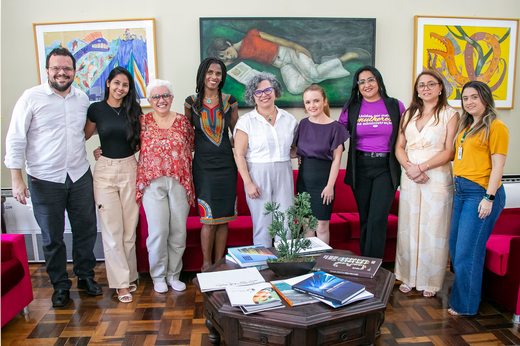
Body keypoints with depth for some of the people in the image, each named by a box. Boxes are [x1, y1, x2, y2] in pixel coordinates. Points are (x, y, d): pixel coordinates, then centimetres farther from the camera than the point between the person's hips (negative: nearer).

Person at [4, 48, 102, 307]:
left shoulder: (83, 98, 5)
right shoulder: (31, 98, -7)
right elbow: (15, 139, -6)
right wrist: (16, 179, -11)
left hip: (80, 176, 4)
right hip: (45, 181, -3)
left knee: (86, 230, 12)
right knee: (52, 237, 9)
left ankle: (86, 276, 32)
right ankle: (60, 286, 27)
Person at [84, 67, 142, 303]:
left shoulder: (133, 109, 5)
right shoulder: (96, 109, 1)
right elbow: (84, 136, 12)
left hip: (129, 169, 2)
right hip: (105, 171, -1)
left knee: (130, 227, 6)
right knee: (112, 228, -1)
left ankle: (129, 275, 22)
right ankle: (121, 282, 9)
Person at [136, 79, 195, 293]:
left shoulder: (182, 121, 9)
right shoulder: (143, 121, 5)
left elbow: (191, 146, 18)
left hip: (179, 183, 2)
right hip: (153, 183, -2)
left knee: (178, 231, 4)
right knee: (158, 231, -5)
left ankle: (174, 274, 22)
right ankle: (158, 276, 16)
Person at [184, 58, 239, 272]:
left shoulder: (229, 101, 6)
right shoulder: (192, 102, 4)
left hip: (226, 164, 2)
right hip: (203, 164, -1)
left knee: (224, 217, 5)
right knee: (208, 218, -3)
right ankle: (206, 264, 13)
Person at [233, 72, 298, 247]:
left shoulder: (289, 119, 10)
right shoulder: (246, 121, -1)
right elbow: (239, 155, -5)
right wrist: (248, 183, -12)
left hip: (283, 175, 3)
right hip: (258, 175, -3)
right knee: (263, 224, -1)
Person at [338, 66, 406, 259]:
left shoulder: (396, 106, 4)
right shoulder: (351, 108, 6)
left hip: (386, 168, -1)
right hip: (360, 167, 2)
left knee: (377, 220, -9)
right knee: (364, 219, 8)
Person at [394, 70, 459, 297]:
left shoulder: (450, 115, -1)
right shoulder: (409, 115, 13)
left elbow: (449, 152, -8)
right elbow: (399, 147, 8)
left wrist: (421, 167, -15)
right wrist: (409, 167, -10)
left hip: (437, 178, -4)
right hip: (410, 178, 4)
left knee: (433, 229, 2)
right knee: (409, 227, 8)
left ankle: (430, 281, 19)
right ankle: (409, 277, 22)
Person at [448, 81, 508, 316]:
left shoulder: (496, 127, -8)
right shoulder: (465, 127, 16)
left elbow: (498, 166, -13)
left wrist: (489, 198, -18)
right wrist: (457, 188, 14)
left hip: (480, 193, -8)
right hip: (461, 192, 8)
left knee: (467, 251, -2)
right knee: (455, 247, 12)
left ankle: (465, 305, 13)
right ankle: (460, 297, 28)